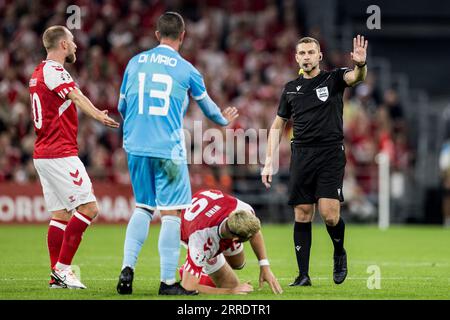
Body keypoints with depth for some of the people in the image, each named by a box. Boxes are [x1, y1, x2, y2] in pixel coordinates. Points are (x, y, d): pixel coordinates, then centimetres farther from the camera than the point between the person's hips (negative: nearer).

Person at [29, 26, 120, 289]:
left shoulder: (39, 72, 18)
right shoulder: (53, 70, -12)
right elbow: (76, 96, -29)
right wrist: (100, 115, -44)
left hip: (43, 154, 10)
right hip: (60, 154, -10)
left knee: (61, 214, 9)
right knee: (89, 207, -9)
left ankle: (57, 275, 7)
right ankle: (62, 267, -10)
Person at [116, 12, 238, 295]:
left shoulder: (135, 63, 8)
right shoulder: (186, 69, -1)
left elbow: (122, 106, 19)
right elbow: (208, 106, 15)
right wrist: (224, 120, 38)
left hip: (136, 147, 4)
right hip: (168, 149, -4)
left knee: (143, 208, 17)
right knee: (171, 212, 0)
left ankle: (128, 267, 4)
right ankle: (168, 281, -2)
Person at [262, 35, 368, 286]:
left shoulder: (333, 79, 3)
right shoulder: (291, 89, 13)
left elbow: (356, 77, -19)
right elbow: (278, 126, 19)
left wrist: (361, 65, -43)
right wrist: (269, 162, 11)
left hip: (331, 154, -3)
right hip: (301, 154, 3)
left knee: (329, 214, -14)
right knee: (302, 214, 0)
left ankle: (340, 253, 16)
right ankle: (303, 275, 4)